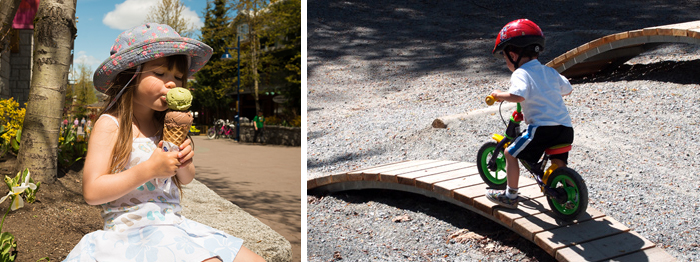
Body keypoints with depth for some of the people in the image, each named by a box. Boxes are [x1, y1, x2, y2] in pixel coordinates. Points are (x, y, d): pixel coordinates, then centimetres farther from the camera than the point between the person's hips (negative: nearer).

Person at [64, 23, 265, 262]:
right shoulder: (110, 124, -8)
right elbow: (92, 193, -14)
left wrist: (184, 163, -3)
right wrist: (149, 169, -20)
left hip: (174, 226, 7)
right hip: (134, 231, -6)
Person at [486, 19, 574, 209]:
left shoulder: (521, 74, -6)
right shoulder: (550, 72, 17)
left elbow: (518, 95, -25)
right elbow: (567, 89, 28)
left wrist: (499, 95, -8)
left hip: (542, 128, -7)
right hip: (566, 127, 7)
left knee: (511, 153, 7)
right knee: (559, 164, 26)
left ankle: (510, 196, 13)